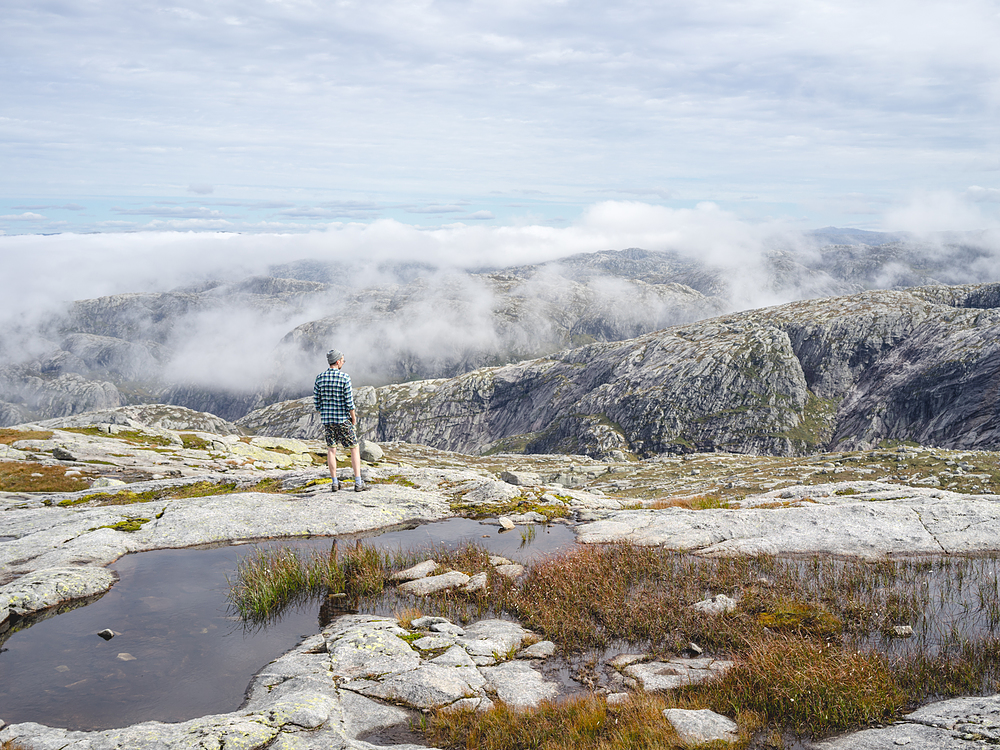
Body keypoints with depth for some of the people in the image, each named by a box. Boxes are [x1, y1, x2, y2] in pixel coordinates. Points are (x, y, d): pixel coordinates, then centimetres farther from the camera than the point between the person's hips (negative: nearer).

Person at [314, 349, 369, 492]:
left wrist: (321, 415, 16)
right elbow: (349, 401, -13)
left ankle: (335, 483, 12)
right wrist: (354, 418, -1)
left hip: (327, 419, 4)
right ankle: (358, 483, -1)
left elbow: (316, 401, 4)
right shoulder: (344, 377, -12)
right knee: (354, 449, 4)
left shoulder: (320, 378, 1)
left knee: (331, 449, 11)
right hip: (343, 419, -4)